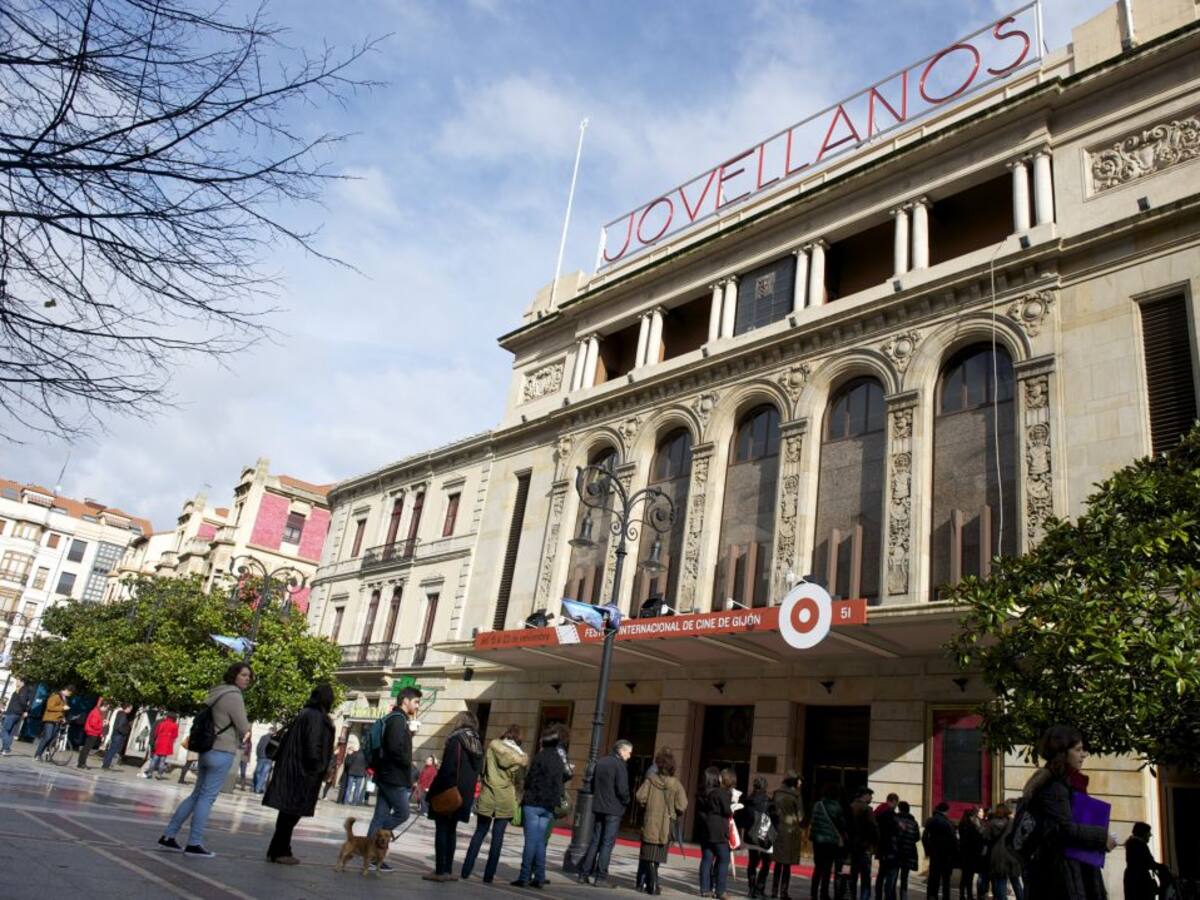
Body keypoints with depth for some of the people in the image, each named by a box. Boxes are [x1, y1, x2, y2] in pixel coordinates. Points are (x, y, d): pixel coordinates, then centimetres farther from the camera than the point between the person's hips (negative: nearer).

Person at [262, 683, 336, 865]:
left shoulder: (305, 714, 13)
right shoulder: (316, 717, -15)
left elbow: (287, 741, 17)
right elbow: (313, 746, -21)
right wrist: (317, 769, -12)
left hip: (291, 769, 9)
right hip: (302, 773, -9)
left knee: (288, 812, 14)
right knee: (292, 813, -1)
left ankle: (279, 850, 20)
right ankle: (280, 852, 4)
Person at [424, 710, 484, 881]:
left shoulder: (456, 740, -12)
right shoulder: (477, 744, 10)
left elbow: (446, 769, -16)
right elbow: (477, 771, 12)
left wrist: (433, 792, -11)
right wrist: (467, 793, 15)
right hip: (465, 795, 7)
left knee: (442, 830, 0)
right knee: (451, 830, 15)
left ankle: (440, 871, 0)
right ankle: (448, 870, 16)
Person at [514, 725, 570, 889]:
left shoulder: (540, 756, -10)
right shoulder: (559, 759, 9)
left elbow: (529, 780, -10)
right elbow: (561, 780, 14)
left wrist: (527, 788, 9)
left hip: (533, 803, -5)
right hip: (549, 806, 5)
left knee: (530, 840, -3)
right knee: (540, 842, 11)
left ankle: (524, 877, -2)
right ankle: (539, 878, 11)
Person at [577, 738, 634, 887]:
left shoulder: (601, 762, 12)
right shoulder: (620, 765, -11)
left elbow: (593, 784, 16)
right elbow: (622, 789, -17)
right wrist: (626, 802, 0)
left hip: (598, 807, 7)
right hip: (614, 809, -7)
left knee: (594, 841, 12)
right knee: (607, 843, -1)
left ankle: (584, 874, 12)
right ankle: (601, 877, -1)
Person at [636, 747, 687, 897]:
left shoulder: (651, 779, -8)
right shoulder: (676, 784, -7)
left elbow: (640, 797, -11)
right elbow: (682, 807, -10)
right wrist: (673, 813, 10)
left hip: (650, 824, -1)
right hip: (666, 827, 1)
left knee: (649, 856, 6)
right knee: (657, 856, 17)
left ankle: (653, 883, -6)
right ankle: (652, 883, 25)